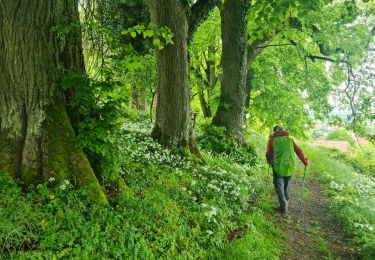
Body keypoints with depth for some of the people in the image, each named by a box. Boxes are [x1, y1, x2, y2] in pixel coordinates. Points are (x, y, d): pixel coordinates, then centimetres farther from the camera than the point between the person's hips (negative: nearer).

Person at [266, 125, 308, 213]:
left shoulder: (272, 140, -2)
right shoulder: (290, 139, 6)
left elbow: (268, 154, -1)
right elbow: (299, 151, 6)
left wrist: (269, 161, 21)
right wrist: (305, 161, 18)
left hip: (278, 167, -3)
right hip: (289, 167, 4)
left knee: (279, 187, 6)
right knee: (286, 187, 21)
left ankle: (283, 207, 2)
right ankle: (286, 204, 33)